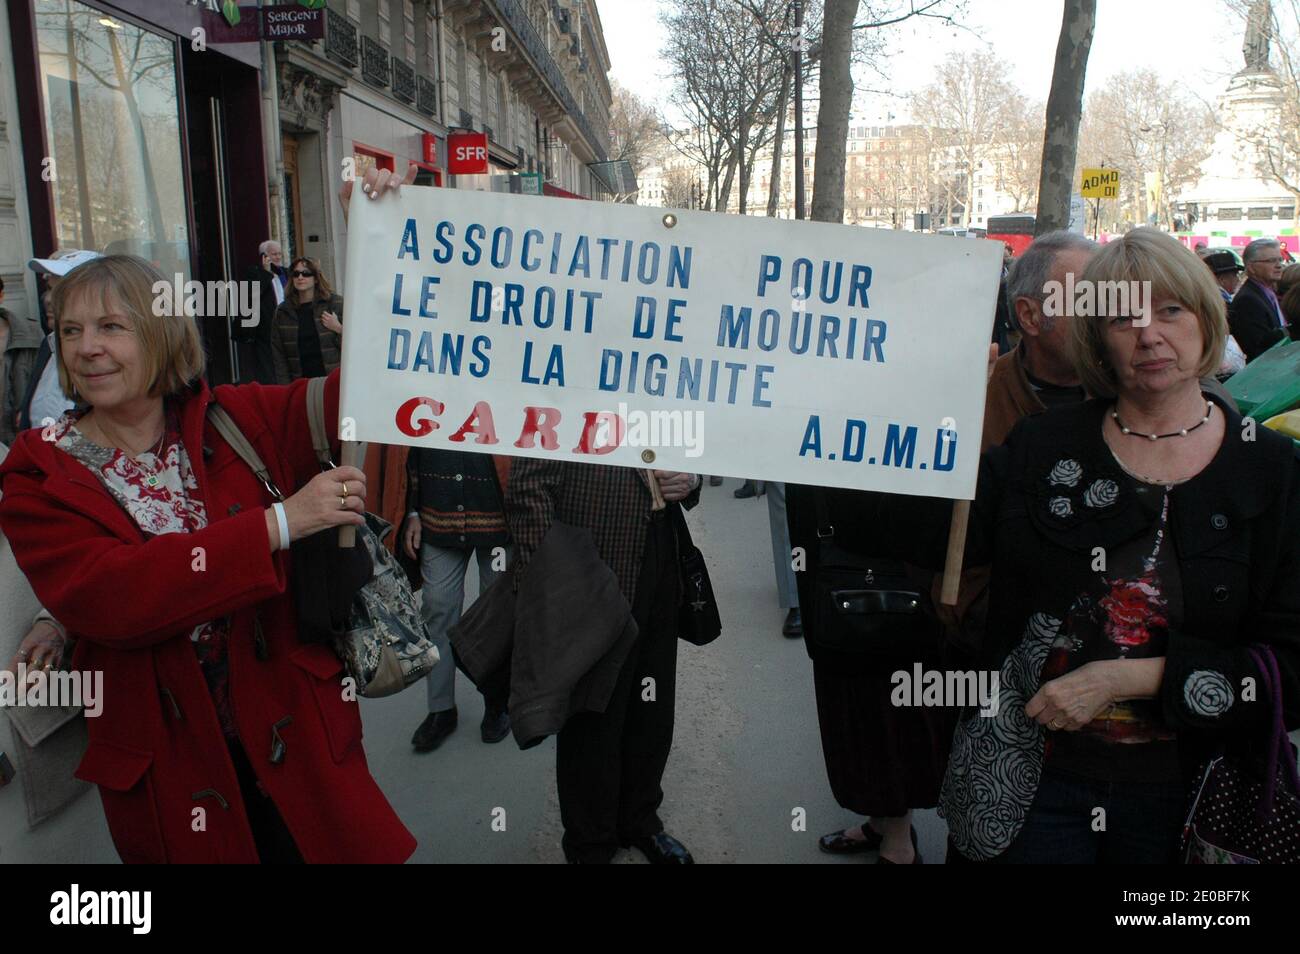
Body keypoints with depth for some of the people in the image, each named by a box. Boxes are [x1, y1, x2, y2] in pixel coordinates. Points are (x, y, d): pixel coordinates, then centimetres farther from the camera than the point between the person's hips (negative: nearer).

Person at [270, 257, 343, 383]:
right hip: (301, 382, 2)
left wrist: (339, 329, -14)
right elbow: (279, 355, 10)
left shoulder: (335, 303, 3)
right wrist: (285, 388, 2)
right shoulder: (282, 312, 10)